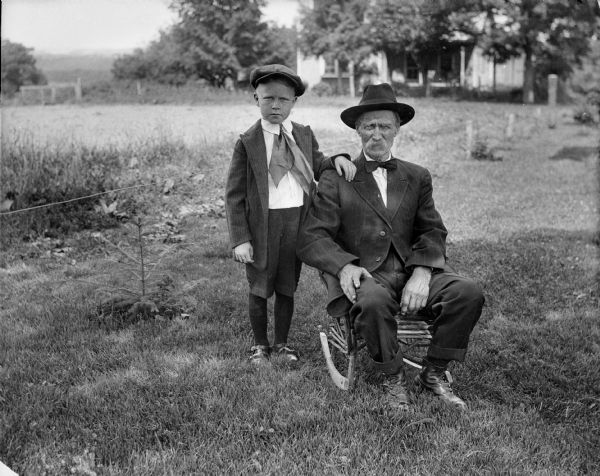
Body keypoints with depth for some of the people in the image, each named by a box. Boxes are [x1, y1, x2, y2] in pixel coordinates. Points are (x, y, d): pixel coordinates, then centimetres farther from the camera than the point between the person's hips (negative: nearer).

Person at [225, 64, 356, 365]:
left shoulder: (304, 135, 6)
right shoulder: (247, 142, -7)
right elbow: (234, 194, -8)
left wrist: (336, 160, -12)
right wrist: (240, 239, -14)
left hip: (297, 220, 3)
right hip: (263, 223, -3)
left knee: (287, 288, 14)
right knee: (259, 288, 9)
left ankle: (281, 343, 31)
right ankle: (260, 345, 28)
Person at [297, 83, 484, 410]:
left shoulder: (417, 178, 18)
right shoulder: (336, 180, 8)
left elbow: (433, 232, 9)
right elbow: (311, 239, -1)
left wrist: (422, 273, -12)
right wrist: (344, 265, -21)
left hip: (413, 272, 4)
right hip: (364, 275, -3)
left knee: (468, 293, -22)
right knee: (373, 301, -38)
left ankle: (433, 373, -4)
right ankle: (393, 378, -12)